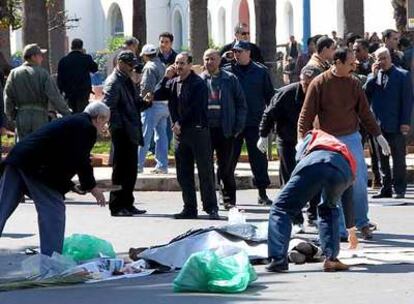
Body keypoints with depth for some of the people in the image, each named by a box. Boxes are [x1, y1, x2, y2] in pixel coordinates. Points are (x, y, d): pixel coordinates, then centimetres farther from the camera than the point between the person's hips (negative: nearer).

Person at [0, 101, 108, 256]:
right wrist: (91, 187, 4)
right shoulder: (87, 128, 0)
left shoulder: (71, 121, 29)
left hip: (17, 158, 9)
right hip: (37, 167, -9)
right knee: (54, 208, 1)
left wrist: (71, 186, 28)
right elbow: (81, 161, -8)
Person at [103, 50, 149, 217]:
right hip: (122, 134, -9)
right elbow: (108, 107, -18)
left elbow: (135, 105, 23)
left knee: (131, 170, 12)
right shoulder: (113, 82, -10)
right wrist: (117, 127, -21)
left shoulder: (127, 81, 19)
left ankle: (127, 204, 19)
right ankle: (117, 207, 0)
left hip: (132, 133, 9)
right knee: (121, 170, -5)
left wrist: (145, 102, 3)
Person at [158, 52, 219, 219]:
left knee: (205, 171, -3)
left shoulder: (198, 84, -7)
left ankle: (211, 207, -1)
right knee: (183, 174, 8)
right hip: (180, 132, 7)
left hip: (197, 131, -6)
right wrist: (166, 78, -4)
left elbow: (194, 108, -12)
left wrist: (180, 124, -12)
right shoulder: (173, 82, 12)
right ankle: (189, 208, 14)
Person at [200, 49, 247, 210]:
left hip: (225, 129, -1)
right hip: (205, 129, 1)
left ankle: (229, 199, 9)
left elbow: (241, 104, 4)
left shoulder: (230, 79, 4)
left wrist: (238, 127, -4)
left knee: (226, 167, 2)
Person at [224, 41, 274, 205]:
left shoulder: (260, 71, 4)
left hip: (255, 122, 0)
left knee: (259, 157, 2)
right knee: (230, 156, 5)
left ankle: (262, 193, 8)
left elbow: (269, 95, 7)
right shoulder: (227, 71, 4)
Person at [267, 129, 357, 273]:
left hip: (315, 161, -3)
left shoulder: (314, 136, 42)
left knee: (281, 209, 7)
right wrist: (351, 230, 64)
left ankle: (278, 260, -8)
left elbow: (300, 157, 20)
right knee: (329, 210, 31)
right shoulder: (348, 154, 46)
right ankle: (331, 258, 16)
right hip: (343, 169, 3)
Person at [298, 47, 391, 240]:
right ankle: (338, 230, 5)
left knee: (359, 182, 1)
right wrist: (302, 140, -14)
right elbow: (306, 115, -6)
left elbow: (364, 112, 11)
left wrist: (378, 135, 8)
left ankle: (362, 223, 14)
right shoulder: (319, 84, -7)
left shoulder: (354, 84, 4)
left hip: (352, 139, 3)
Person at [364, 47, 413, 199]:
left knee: (398, 159, 2)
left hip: (395, 125, -4)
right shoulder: (373, 76, 12)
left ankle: (399, 189, 6)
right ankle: (386, 188, 14)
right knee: (382, 159, 8)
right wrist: (374, 75, -7)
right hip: (378, 124, 4)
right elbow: (365, 94, 0)